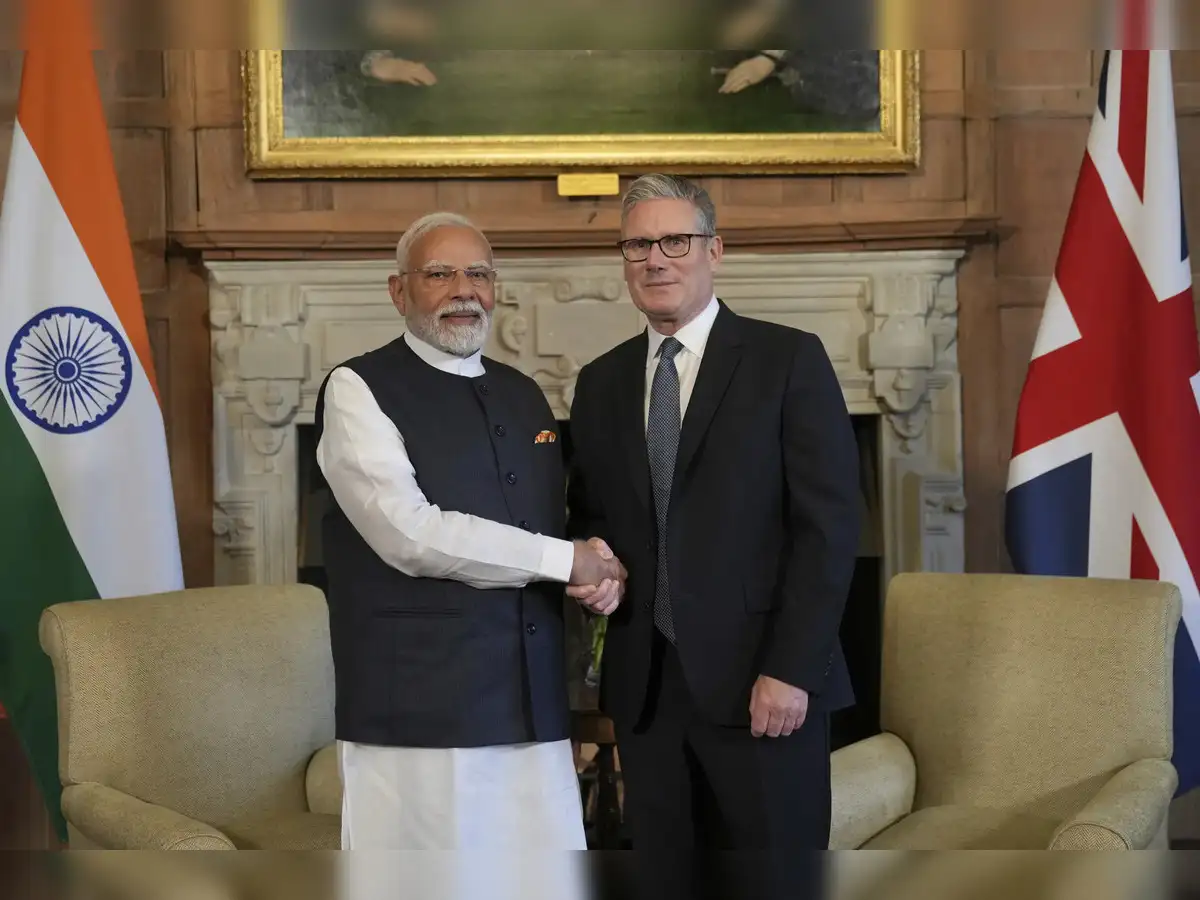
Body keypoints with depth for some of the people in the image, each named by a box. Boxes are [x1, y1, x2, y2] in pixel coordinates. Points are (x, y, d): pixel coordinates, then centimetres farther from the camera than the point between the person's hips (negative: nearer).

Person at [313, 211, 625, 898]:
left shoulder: (525, 395, 16)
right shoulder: (359, 389, -4)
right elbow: (411, 534, -16)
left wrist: (600, 574, -2)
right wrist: (565, 561, -10)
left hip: (532, 700, 6)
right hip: (419, 706, -5)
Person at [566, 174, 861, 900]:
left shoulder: (788, 360, -2)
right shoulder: (600, 382, 13)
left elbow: (829, 525, -7)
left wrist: (790, 669, -14)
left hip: (761, 680, -4)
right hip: (646, 683, 4)